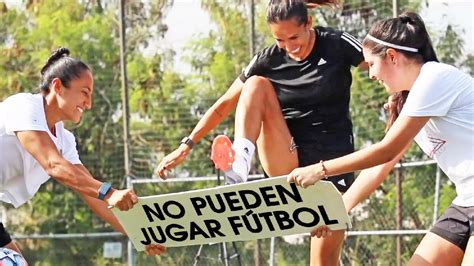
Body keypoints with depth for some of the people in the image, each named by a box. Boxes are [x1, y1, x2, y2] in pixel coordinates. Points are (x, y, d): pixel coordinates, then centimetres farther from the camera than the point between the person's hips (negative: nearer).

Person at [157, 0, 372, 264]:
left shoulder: (338, 45, -9)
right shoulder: (268, 60, -3)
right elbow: (224, 105, 1)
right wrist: (186, 146, -5)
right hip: (287, 161, 2)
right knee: (257, 84, -18)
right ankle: (240, 163, -37)